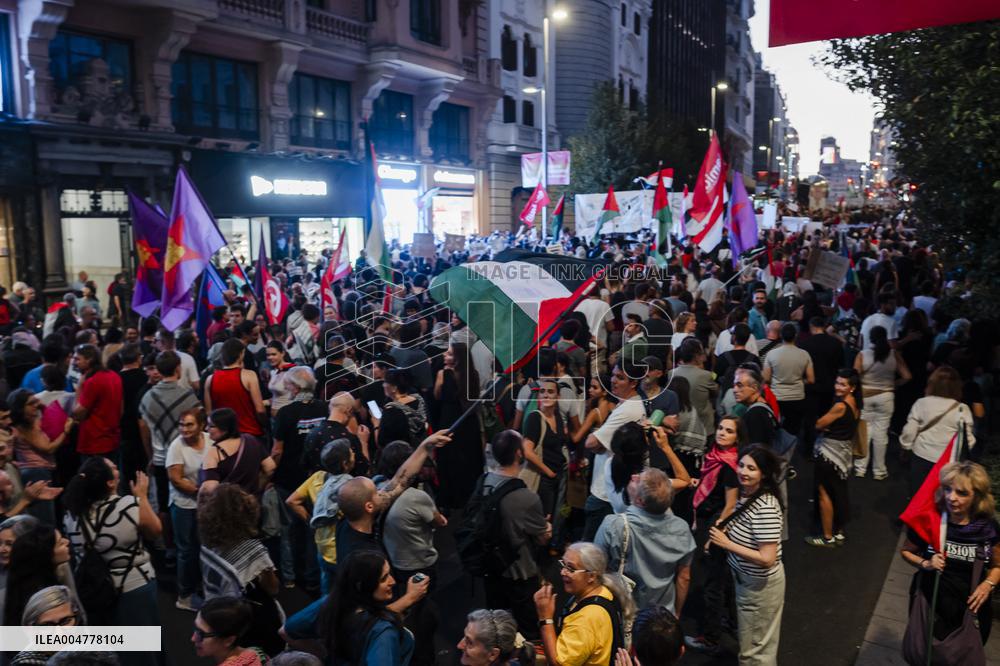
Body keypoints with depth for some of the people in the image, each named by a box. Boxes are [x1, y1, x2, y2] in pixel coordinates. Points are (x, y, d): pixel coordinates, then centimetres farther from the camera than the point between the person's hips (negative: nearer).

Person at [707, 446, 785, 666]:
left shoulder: (765, 507, -30)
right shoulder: (745, 494, -3)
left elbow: (767, 558, -31)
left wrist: (727, 544, -27)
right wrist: (725, 531, -4)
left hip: (761, 584, -8)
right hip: (745, 579, 8)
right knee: (751, 643, 28)